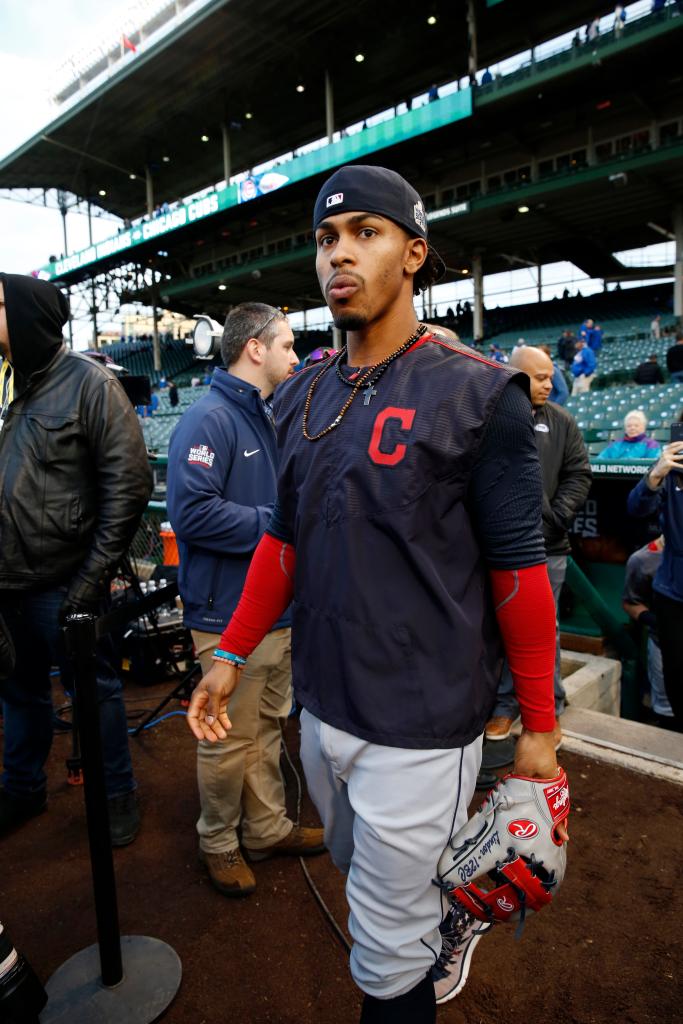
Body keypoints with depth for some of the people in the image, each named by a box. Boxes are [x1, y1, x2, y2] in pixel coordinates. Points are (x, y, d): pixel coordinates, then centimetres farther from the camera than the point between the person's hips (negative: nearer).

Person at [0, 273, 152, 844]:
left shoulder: (90, 383, -9)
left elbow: (130, 485, -13)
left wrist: (95, 574, -15)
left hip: (62, 583, -6)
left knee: (95, 689, 9)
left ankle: (118, 793, 29)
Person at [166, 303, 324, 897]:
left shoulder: (269, 419, 13)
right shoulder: (209, 419, -16)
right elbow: (193, 511, -27)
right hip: (230, 615, -9)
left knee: (268, 727, 20)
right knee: (230, 740, 7)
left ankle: (268, 828, 37)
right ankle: (218, 843, 29)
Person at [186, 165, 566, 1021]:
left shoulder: (476, 395, -13)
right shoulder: (302, 398, 5)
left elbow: (517, 570, -12)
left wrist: (539, 726, -7)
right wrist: (231, 654, 7)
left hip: (419, 728, -6)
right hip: (321, 707, 7)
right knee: (358, 872, 29)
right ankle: (448, 920, 58)